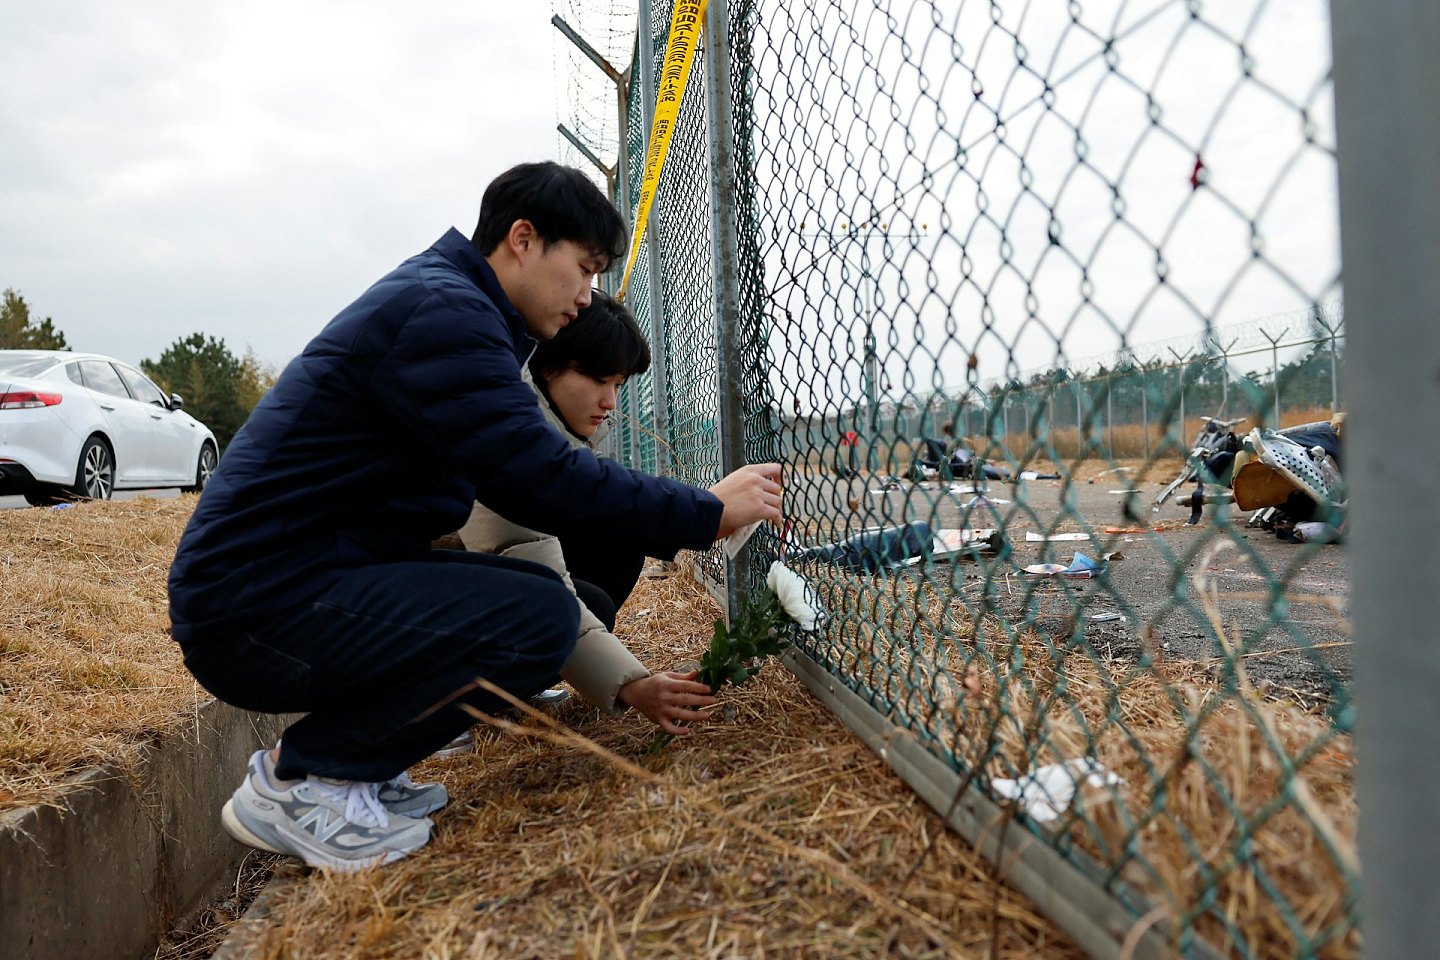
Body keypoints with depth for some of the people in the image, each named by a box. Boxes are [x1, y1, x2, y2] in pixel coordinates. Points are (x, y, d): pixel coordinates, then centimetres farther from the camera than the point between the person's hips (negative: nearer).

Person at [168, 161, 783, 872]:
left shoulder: (446, 305, 17)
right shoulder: (438, 310, -17)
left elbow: (522, 482, 16)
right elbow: (540, 481, -24)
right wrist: (707, 513, -13)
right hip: (255, 607, -10)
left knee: (547, 593, 7)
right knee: (539, 619, -22)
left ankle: (350, 762, 8)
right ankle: (299, 780, -6)